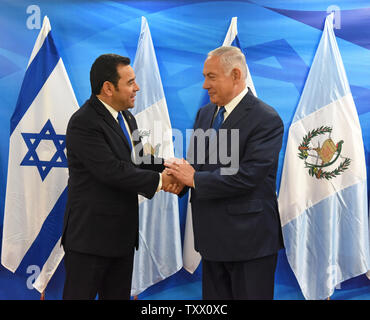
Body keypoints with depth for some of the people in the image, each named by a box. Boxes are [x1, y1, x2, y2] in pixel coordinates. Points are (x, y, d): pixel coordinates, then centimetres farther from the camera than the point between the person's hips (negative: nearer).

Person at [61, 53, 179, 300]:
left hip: (123, 232, 9)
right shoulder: (84, 123, -19)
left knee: (119, 295, 18)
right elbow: (111, 171, -26)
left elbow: (138, 158, 15)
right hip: (90, 235, -9)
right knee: (80, 295, 3)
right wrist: (158, 181, -20)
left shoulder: (126, 117, 11)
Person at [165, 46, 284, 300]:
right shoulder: (205, 113, 11)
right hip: (213, 236, 7)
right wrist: (178, 175, -13)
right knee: (214, 299, 17)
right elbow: (196, 162, 11)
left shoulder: (266, 119, -14)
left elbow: (248, 176, -23)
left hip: (250, 240, -7)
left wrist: (195, 179, -16)